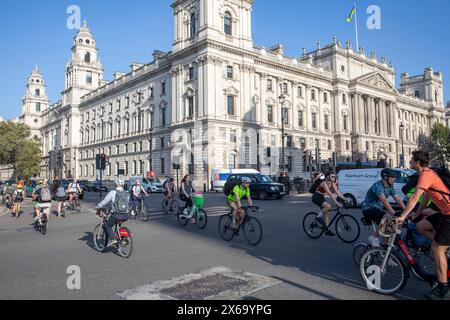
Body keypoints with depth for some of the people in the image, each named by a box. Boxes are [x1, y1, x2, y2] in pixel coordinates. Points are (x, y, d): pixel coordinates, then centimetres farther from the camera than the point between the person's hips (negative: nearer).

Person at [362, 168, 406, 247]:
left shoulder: (390, 187, 3)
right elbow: (384, 201, -35)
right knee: (389, 218, -28)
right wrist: (394, 213, -43)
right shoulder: (378, 186, -24)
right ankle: (374, 237, -16)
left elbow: (398, 199, -1)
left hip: (378, 208, 9)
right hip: (369, 209, -9)